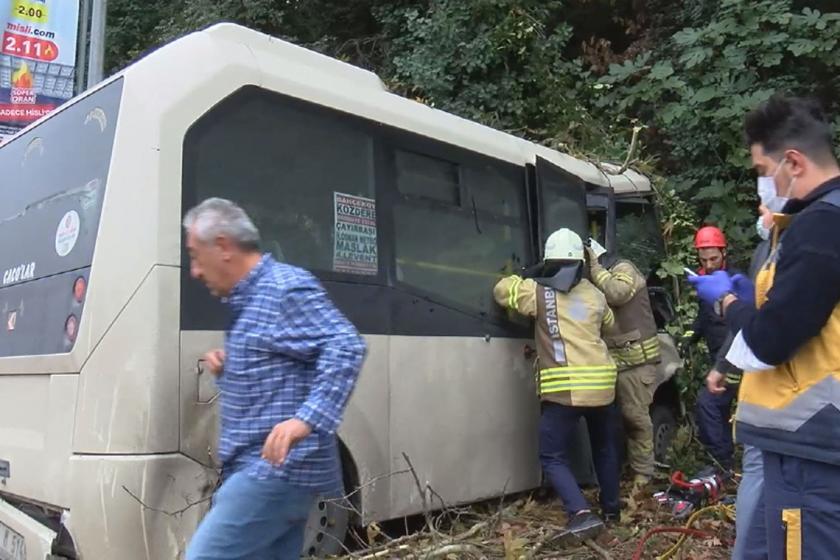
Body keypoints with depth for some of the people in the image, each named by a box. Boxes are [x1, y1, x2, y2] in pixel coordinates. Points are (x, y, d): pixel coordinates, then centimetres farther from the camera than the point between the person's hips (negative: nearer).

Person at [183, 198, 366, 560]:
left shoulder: (286, 288, -12)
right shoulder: (246, 300, 19)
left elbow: (346, 348, -23)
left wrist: (306, 420, -34)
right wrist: (228, 371, 9)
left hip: (275, 471, -10)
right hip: (274, 472, 10)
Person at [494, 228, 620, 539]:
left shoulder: (540, 292, -2)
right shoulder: (594, 294, 13)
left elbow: (501, 290, 8)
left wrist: (526, 277, 22)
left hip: (565, 389, -5)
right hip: (602, 384, 6)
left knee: (553, 457, 4)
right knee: (605, 448, 26)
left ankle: (582, 513, -11)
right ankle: (611, 507, 38)